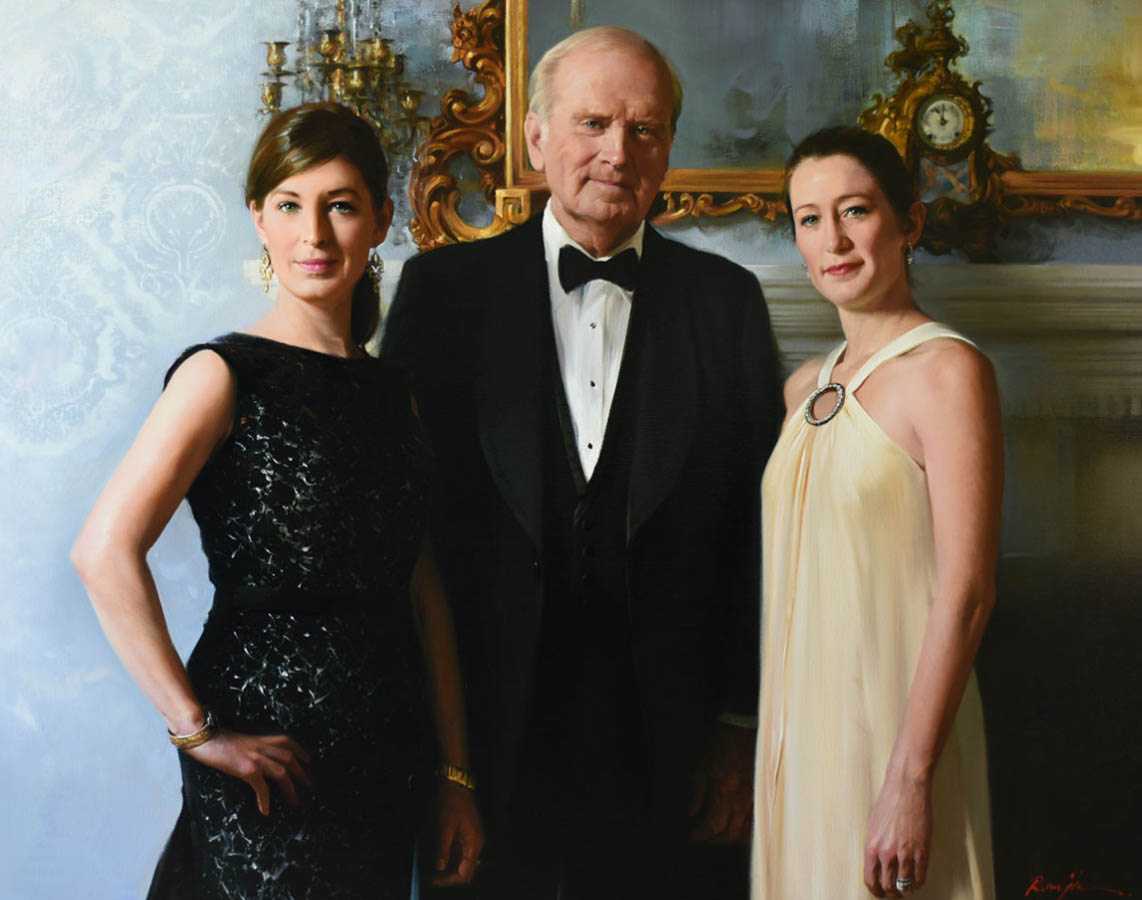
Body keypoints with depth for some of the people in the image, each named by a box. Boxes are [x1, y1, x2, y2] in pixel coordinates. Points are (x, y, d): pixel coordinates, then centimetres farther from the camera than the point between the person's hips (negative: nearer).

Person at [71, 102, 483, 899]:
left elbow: (424, 591, 9)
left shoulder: (392, 390, 9)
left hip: (383, 760, 6)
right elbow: (107, 551, -21)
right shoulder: (228, 375, -9)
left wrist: (456, 772, 7)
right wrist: (195, 728, -16)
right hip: (272, 756, -6)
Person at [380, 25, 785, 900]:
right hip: (491, 729, 0)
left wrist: (743, 724, 0)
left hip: (673, 745, 1)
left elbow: (760, 525, 3)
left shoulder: (726, 299, 4)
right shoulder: (446, 287, 2)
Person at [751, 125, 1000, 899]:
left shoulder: (946, 370, -11)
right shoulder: (806, 386, 12)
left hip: (890, 723, -7)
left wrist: (909, 779, -21)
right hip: (798, 721, 7)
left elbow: (967, 592, -17)